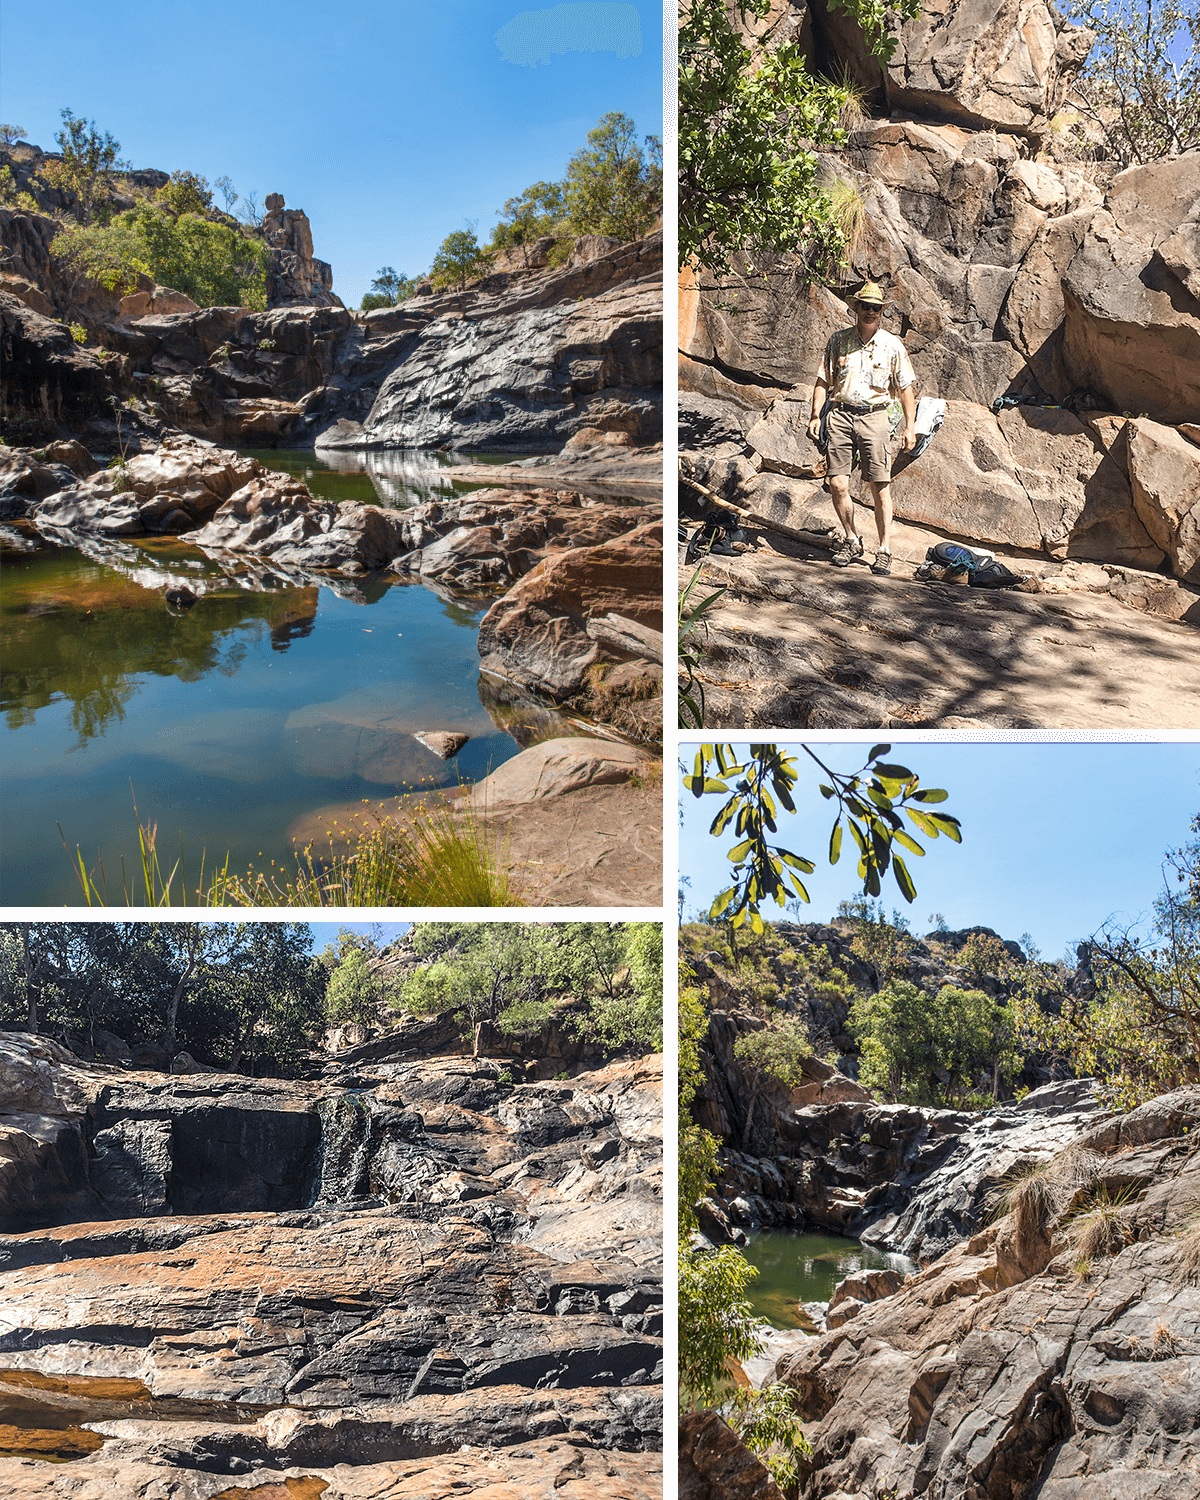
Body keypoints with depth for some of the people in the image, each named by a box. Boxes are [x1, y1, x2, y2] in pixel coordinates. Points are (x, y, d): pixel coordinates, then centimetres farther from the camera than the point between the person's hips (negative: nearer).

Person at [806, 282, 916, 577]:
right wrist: (816, 416, 2)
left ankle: (884, 550, 3)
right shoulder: (838, 340, 9)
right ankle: (852, 542, 15)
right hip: (840, 414, 2)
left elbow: (905, 388, 9)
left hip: (874, 416, -1)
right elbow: (823, 381, 12)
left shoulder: (892, 345, 6)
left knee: (880, 487, -5)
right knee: (837, 485, -4)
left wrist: (910, 426, 3)